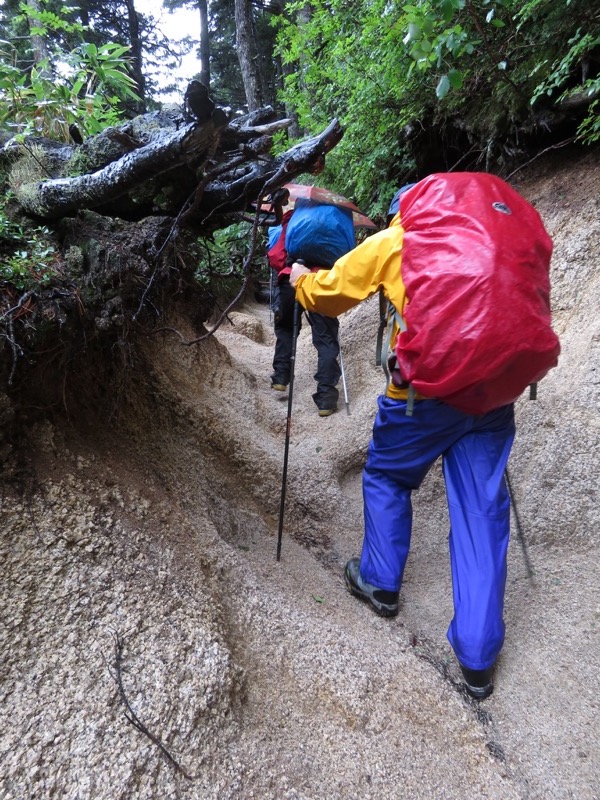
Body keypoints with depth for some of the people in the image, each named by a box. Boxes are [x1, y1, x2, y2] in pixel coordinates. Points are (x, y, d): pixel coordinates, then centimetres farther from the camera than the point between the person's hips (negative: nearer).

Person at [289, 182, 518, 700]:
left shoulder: (390, 241, 7)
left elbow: (327, 295, 13)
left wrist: (301, 279, 33)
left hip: (425, 388, -3)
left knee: (386, 478, 22)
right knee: (482, 511, 8)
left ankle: (381, 583, 34)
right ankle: (478, 657, 14)